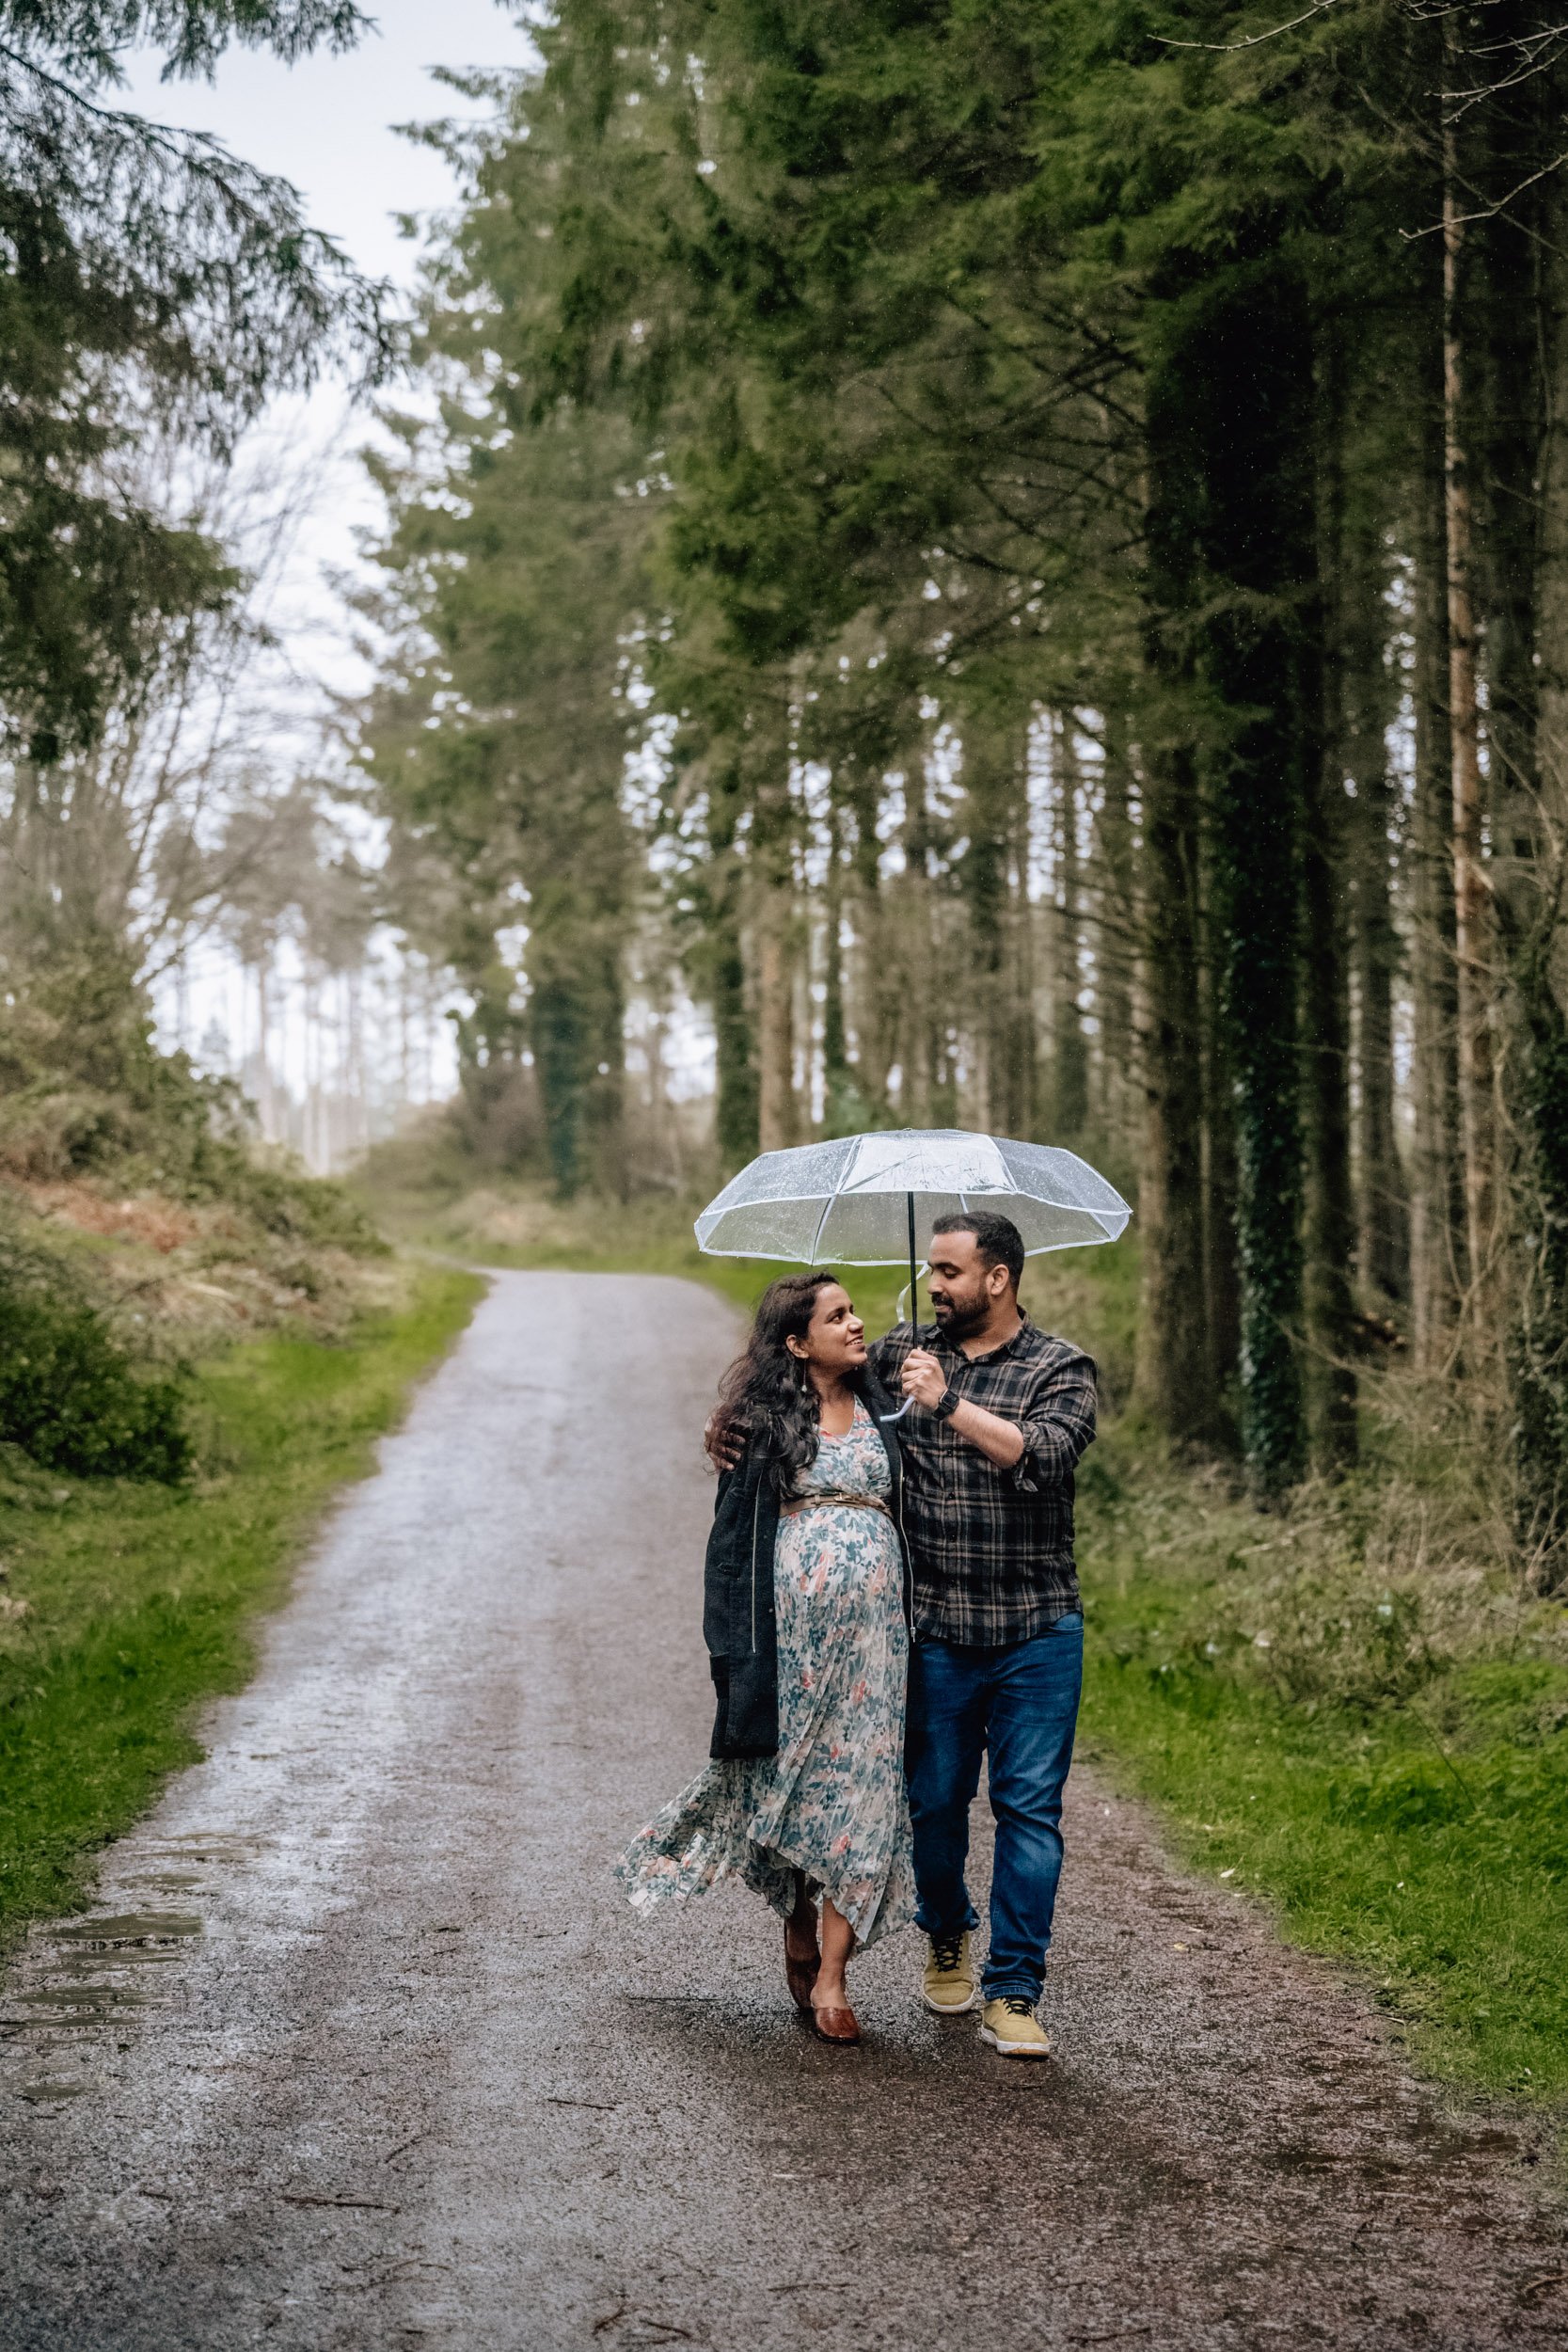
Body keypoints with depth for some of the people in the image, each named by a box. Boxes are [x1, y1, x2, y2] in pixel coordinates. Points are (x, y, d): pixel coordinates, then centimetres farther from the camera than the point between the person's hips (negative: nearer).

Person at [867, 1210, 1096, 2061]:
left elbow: (1043, 1454, -19)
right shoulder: (902, 1353, 7)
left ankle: (1012, 1992, 3)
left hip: (1037, 1631, -2)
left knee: (1029, 1807, -3)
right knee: (933, 1799, 8)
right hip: (935, 1629, 2)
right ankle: (946, 1936, 36)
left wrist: (950, 1403, -24)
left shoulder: (1059, 1369, -1)